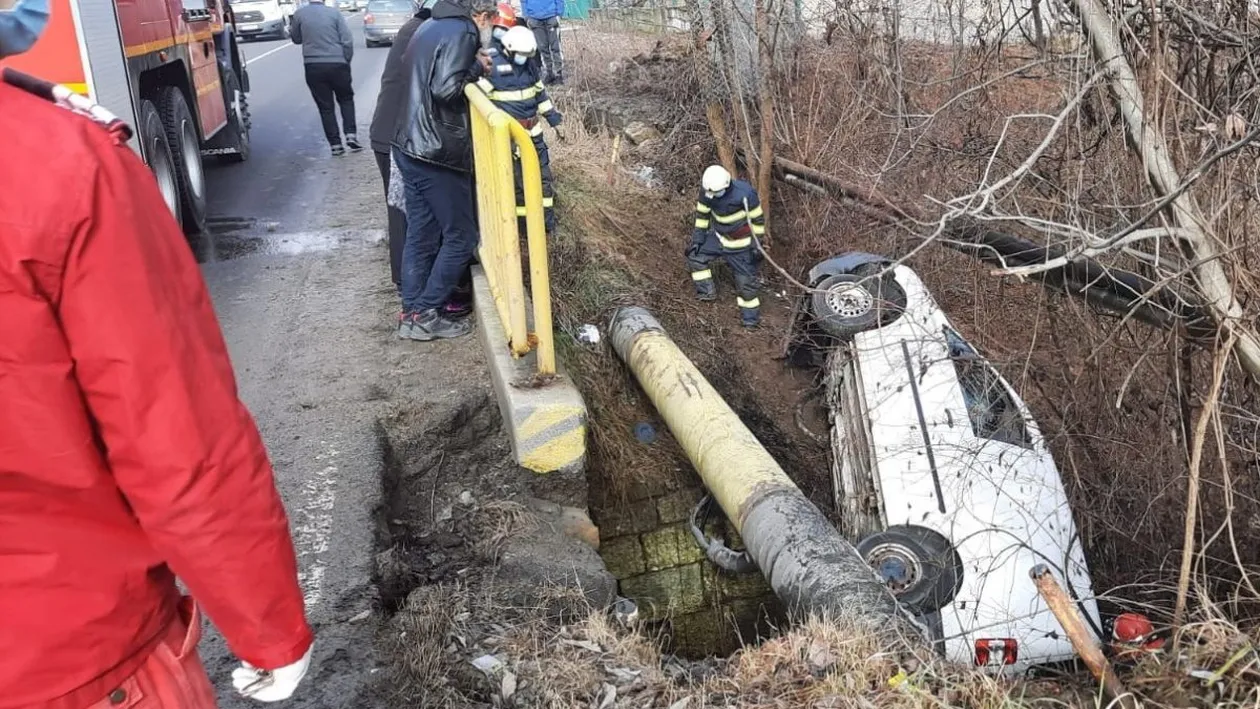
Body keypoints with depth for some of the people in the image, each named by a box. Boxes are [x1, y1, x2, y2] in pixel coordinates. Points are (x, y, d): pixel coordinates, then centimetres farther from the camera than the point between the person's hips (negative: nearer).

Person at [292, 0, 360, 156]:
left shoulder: (299, 14, -1)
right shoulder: (334, 13, -4)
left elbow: (296, 39, 13)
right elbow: (348, 41, -7)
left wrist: (291, 26, 32)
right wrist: (346, 61, 5)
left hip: (313, 67, 1)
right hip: (337, 64, -1)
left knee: (325, 106, 9)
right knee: (346, 100, 18)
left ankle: (335, 144, 7)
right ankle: (351, 135, 5)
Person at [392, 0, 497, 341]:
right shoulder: (461, 33, -13)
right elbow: (446, 89, -24)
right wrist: (476, 67, -7)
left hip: (411, 147, 9)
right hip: (437, 154, -9)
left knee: (421, 234, 13)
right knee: (461, 236, 3)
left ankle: (411, 313, 18)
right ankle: (425, 315, 7)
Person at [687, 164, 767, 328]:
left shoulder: (744, 194, -32)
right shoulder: (707, 192, -17)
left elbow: (758, 219, -19)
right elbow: (702, 214, 0)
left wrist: (757, 244, -16)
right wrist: (698, 237, -3)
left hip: (741, 244, -5)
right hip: (718, 236, 5)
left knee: (746, 280, -1)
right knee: (695, 254, 3)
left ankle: (750, 317, 15)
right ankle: (707, 292, 16)